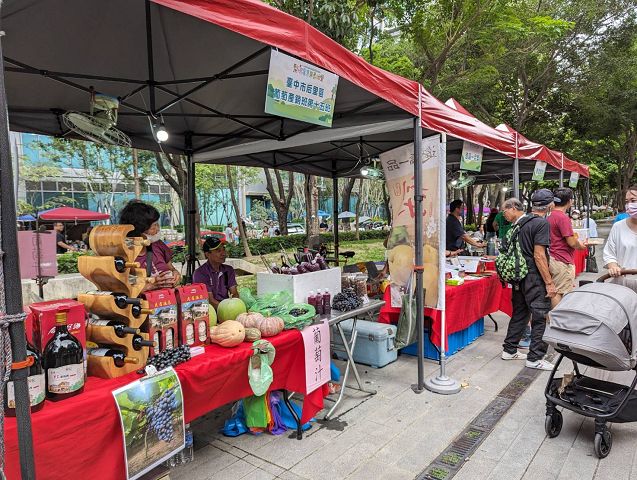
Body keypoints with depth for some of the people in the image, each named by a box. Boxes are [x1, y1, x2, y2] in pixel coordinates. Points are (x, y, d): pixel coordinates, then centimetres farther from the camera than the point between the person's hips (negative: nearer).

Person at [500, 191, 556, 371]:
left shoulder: (520, 223, 10)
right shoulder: (542, 223, -14)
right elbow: (539, 255, -19)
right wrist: (549, 282, -16)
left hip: (519, 275, 8)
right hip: (535, 277, -8)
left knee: (520, 313, 16)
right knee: (541, 317, 1)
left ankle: (509, 350, 24)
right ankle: (535, 358, 7)